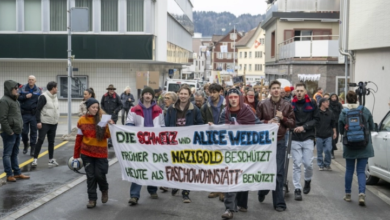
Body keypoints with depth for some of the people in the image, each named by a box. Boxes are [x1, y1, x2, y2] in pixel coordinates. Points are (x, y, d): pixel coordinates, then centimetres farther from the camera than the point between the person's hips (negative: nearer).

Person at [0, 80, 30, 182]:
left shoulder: (15, 100, 15)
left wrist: (20, 127, 13)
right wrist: (9, 131, -18)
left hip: (17, 132, 9)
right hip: (9, 134, -9)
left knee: (15, 154, 16)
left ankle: (17, 173, 23)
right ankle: (9, 175, 4)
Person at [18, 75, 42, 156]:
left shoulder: (38, 90, 3)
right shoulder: (22, 88, 3)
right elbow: (18, 98, -3)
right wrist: (25, 96, -17)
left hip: (34, 114, 0)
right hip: (24, 113, 0)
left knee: (34, 132, 4)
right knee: (24, 131, 4)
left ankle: (32, 149, 12)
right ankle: (25, 145, 29)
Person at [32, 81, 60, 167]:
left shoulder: (55, 97, 12)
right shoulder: (44, 97, -12)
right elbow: (38, 109, -15)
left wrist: (57, 120, 18)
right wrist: (38, 121, -19)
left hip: (53, 123, 7)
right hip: (44, 123, -7)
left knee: (51, 141, 10)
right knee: (40, 140, -7)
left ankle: (51, 159, 16)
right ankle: (35, 159, 1)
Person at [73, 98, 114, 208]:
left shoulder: (103, 118, -5)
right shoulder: (82, 120, 0)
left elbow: (108, 135, -8)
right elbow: (79, 138, 5)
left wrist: (111, 125, -27)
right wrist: (76, 155, 8)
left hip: (100, 152, -1)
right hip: (87, 153, 1)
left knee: (100, 174, -1)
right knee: (90, 176, 3)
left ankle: (104, 190, 29)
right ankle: (92, 199, 14)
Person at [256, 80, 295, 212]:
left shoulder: (287, 106, 3)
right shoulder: (262, 105, 0)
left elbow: (292, 123, 5)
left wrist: (283, 118, -12)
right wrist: (267, 122, -14)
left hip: (280, 141, 0)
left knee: (278, 172, 0)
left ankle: (279, 202, 5)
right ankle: (262, 191, 37)